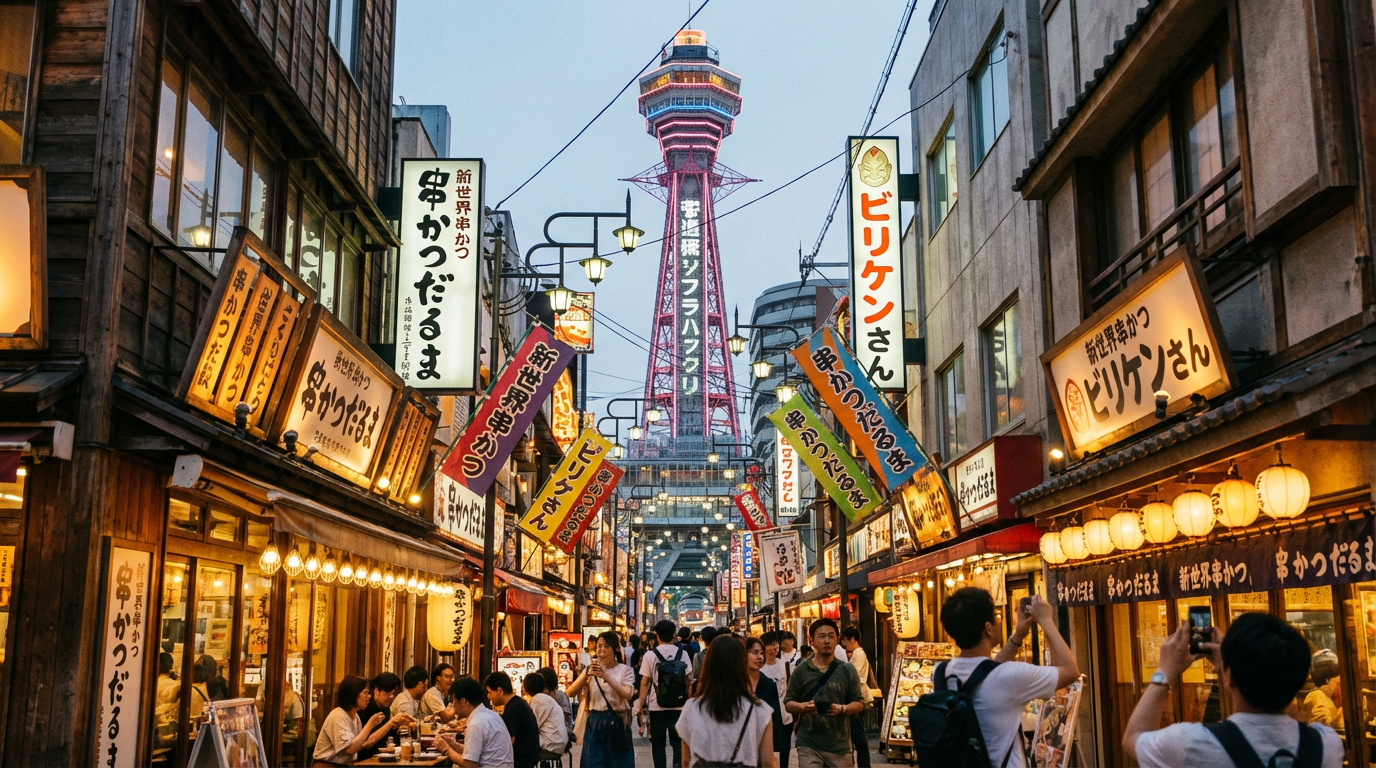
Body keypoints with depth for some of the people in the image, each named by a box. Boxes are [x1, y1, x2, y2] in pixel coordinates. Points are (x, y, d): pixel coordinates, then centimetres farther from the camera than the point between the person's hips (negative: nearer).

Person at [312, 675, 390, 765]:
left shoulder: (355, 716, 9)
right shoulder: (338, 716, -16)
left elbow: (358, 746, 9)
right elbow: (350, 749, -23)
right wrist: (370, 725, -20)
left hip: (346, 764, 8)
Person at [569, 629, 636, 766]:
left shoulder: (625, 670, 0)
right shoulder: (591, 670, 7)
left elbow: (628, 694, -19)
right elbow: (571, 693, -4)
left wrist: (605, 676, -26)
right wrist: (586, 674, -20)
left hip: (617, 723, -2)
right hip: (595, 723, 2)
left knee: (617, 762, 8)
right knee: (594, 762, 1)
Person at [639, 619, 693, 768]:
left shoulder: (650, 655, -6)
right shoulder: (682, 654, -1)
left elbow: (645, 682, -5)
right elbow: (689, 680, 1)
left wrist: (641, 705, 2)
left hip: (656, 705, -1)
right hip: (678, 705, 1)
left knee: (658, 743, 8)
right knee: (678, 742, 10)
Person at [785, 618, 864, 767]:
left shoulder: (847, 670, 4)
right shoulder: (801, 670, 2)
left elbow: (859, 703, 5)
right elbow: (788, 703, 6)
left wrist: (842, 709, -16)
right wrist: (801, 707, -16)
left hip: (839, 745, 1)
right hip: (809, 744, -1)